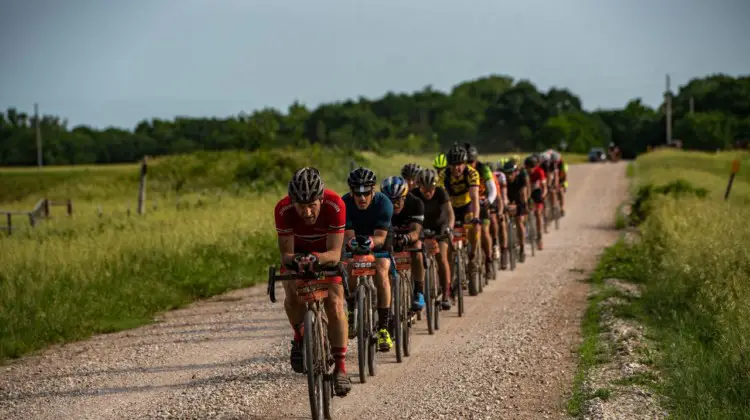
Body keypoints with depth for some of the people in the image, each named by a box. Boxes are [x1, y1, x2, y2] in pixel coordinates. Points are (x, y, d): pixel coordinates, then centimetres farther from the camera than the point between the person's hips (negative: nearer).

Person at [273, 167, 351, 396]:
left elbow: (334, 253, -35)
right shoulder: (283, 209, -33)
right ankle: (300, 337, 3)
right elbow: (286, 253, -28)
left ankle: (340, 367, -13)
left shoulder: (335, 205, -36)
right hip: (297, 253, 1)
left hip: (326, 254, -1)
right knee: (292, 294, -25)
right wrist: (293, 260, -51)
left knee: (334, 303, -18)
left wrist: (316, 258, -56)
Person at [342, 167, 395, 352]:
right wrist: (351, 241, -54)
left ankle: (383, 327, -24)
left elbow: (380, 237, -33)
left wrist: (371, 241, -56)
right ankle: (352, 313, -3)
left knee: (381, 271, -26)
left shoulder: (383, 203, -29)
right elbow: (347, 235, -30)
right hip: (355, 245, 1)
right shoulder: (345, 203, -26)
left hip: (378, 242, -1)